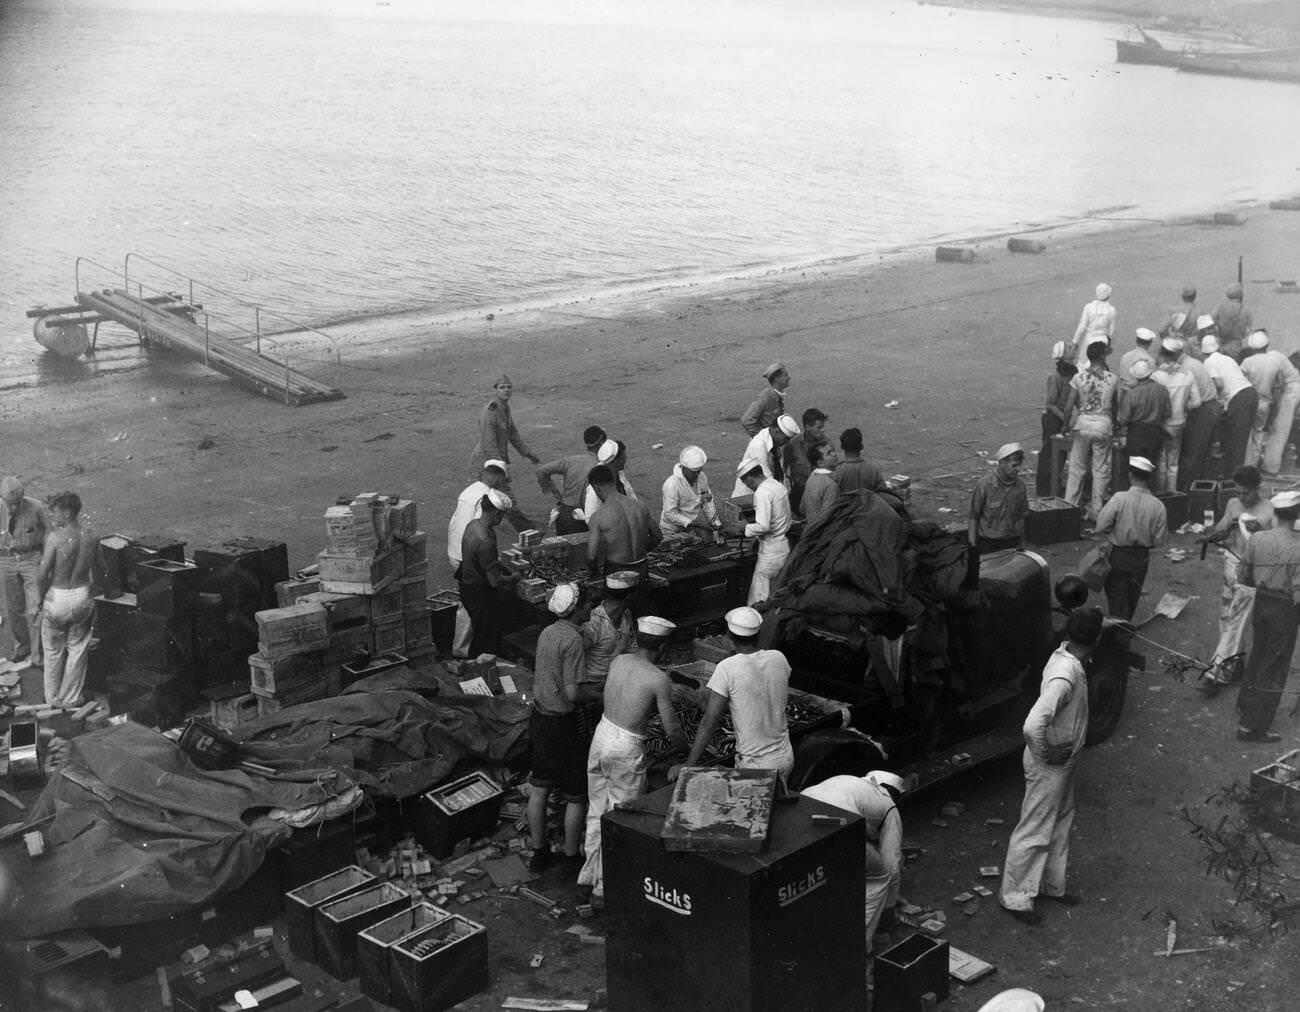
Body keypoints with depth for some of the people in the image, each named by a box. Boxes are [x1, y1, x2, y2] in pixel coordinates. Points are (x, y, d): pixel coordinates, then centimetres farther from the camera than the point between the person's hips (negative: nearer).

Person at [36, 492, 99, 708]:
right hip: (83, 597, 3)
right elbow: (96, 572, 4)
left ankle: (52, 699, 26)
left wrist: (42, 596, -1)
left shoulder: (55, 537, -18)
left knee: (53, 651, 14)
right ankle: (70, 699, 23)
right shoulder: (91, 537, -4)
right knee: (77, 649, 16)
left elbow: (42, 573, -17)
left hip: (57, 598, -3)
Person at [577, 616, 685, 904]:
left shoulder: (618, 661, 1)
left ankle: (591, 874, 32)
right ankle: (604, 889, 10)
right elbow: (672, 731, -11)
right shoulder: (659, 679, -16)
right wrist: (685, 749, 9)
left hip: (602, 736, 7)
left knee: (597, 811, 20)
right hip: (627, 750, -7)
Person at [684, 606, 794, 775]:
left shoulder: (726, 669, -16)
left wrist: (688, 766, -10)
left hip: (754, 766, -5)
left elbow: (708, 723, -15)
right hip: (785, 759, 5)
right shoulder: (779, 659, -3)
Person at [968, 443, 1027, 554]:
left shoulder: (1020, 485, 1)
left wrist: (1021, 544, 12)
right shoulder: (984, 484, -11)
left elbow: (1021, 518, 10)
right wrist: (972, 545, -7)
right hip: (987, 543, -3)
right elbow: (973, 517, -5)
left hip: (1012, 544, 3)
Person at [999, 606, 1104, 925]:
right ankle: (1015, 897, 19)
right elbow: (1033, 725, -41)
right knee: (1035, 831, 5)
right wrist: (1046, 754, -25)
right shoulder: (1065, 676, -34)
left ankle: (1051, 885, 40)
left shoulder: (1065, 655, -6)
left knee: (1061, 822, 23)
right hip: (1050, 766, -9)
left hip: (1064, 761, 9)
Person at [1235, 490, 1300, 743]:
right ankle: (1252, 726, 10)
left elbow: (1245, 577, 4)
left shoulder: (1257, 539, -6)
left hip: (1261, 602, 5)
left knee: (1257, 657, 25)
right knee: (1274, 668, 6)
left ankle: (1244, 708, 42)